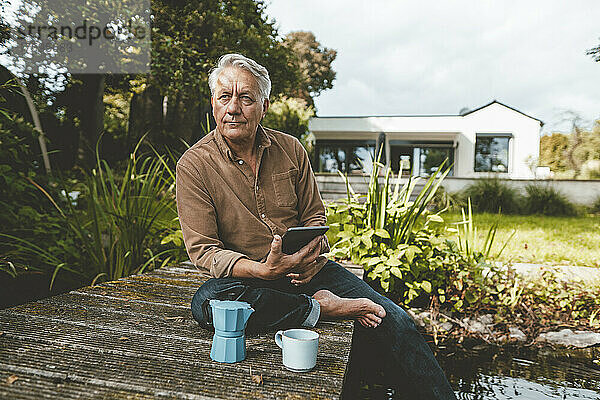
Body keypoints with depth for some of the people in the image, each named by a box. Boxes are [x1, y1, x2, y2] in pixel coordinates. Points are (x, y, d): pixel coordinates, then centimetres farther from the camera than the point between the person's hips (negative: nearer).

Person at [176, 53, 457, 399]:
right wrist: (261, 270, -28)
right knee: (207, 302, -36)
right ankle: (319, 307, -20)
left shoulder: (291, 150, 4)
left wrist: (313, 253, -11)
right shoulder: (194, 164, -7)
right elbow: (203, 251, -11)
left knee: (395, 321, -14)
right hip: (247, 278, -2)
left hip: (307, 272, 3)